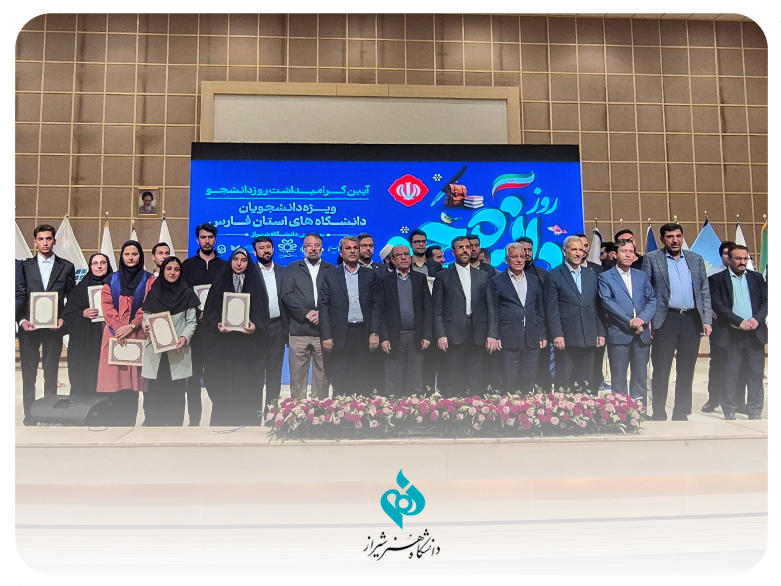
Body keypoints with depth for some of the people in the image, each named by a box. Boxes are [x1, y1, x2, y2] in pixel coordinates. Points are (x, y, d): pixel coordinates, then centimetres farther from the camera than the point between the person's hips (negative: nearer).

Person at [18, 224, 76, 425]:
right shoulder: (25, 265, 6)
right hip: (29, 327, 1)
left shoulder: (67, 267, 4)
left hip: (54, 327, -1)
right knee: (28, 374, 7)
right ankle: (29, 415, 16)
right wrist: (22, 320, -9)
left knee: (51, 374, 6)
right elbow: (18, 296, 3)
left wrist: (63, 319, -8)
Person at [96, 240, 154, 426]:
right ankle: (112, 424, 5)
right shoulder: (112, 279, 12)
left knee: (132, 380, -2)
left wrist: (131, 326, -13)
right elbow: (107, 305, 3)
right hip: (114, 334, 2)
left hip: (137, 335, -2)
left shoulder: (148, 280, 5)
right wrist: (118, 327, -11)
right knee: (114, 379, -2)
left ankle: (128, 423, 5)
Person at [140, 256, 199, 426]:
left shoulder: (187, 293, 3)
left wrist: (185, 337, -16)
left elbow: (191, 321, 1)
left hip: (178, 350, -1)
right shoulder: (153, 292, 9)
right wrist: (146, 326, -11)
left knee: (176, 393, 1)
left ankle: (175, 424, 10)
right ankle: (152, 425, 9)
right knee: (154, 392, 1)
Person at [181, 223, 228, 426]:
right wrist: (196, 314, -11)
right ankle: (194, 419, 8)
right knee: (194, 373, 2)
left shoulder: (224, 266, 11)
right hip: (195, 325, 0)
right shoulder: (188, 265, 11)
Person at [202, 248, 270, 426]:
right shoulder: (220, 283, 8)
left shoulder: (256, 283, 6)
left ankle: (248, 423, 10)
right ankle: (223, 423, 12)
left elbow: (262, 313, 1)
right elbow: (210, 313, 4)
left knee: (248, 387, 0)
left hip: (248, 346, 0)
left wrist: (256, 327, -18)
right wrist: (217, 325, -16)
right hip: (223, 346, 1)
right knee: (224, 386, 1)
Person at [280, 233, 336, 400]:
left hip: (323, 331, 0)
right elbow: (286, 295, 0)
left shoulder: (331, 270, 12)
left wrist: (322, 314, -11)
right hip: (298, 331, 0)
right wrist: (306, 313, -10)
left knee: (322, 377, 4)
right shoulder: (292, 268, 12)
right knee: (297, 376, 2)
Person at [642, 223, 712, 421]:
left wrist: (707, 320, 5)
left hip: (692, 320, 4)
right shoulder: (652, 259, 2)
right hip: (666, 320, -3)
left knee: (686, 370, 9)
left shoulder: (696, 259, 13)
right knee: (661, 370, -2)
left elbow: (705, 292, 13)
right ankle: (658, 415, 6)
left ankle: (681, 414, 19)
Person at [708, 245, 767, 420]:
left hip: (755, 333, 3)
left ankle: (755, 413, 13)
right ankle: (729, 413, 11)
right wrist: (739, 322, -16)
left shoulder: (757, 277, 13)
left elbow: (766, 301, 8)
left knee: (756, 375, 4)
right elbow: (717, 305, -8)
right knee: (730, 376, 2)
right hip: (730, 334, -3)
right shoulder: (716, 279, 0)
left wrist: (757, 318, -11)